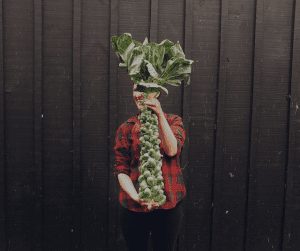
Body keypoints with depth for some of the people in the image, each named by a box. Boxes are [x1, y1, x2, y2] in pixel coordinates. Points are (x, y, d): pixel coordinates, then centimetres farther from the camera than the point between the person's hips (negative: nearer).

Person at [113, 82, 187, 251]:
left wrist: (159, 115, -24)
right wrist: (136, 197, -19)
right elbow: (121, 170, -3)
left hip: (168, 205, 0)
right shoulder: (126, 128, 2)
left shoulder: (173, 122, 3)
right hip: (133, 207, 0)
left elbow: (172, 150, -15)